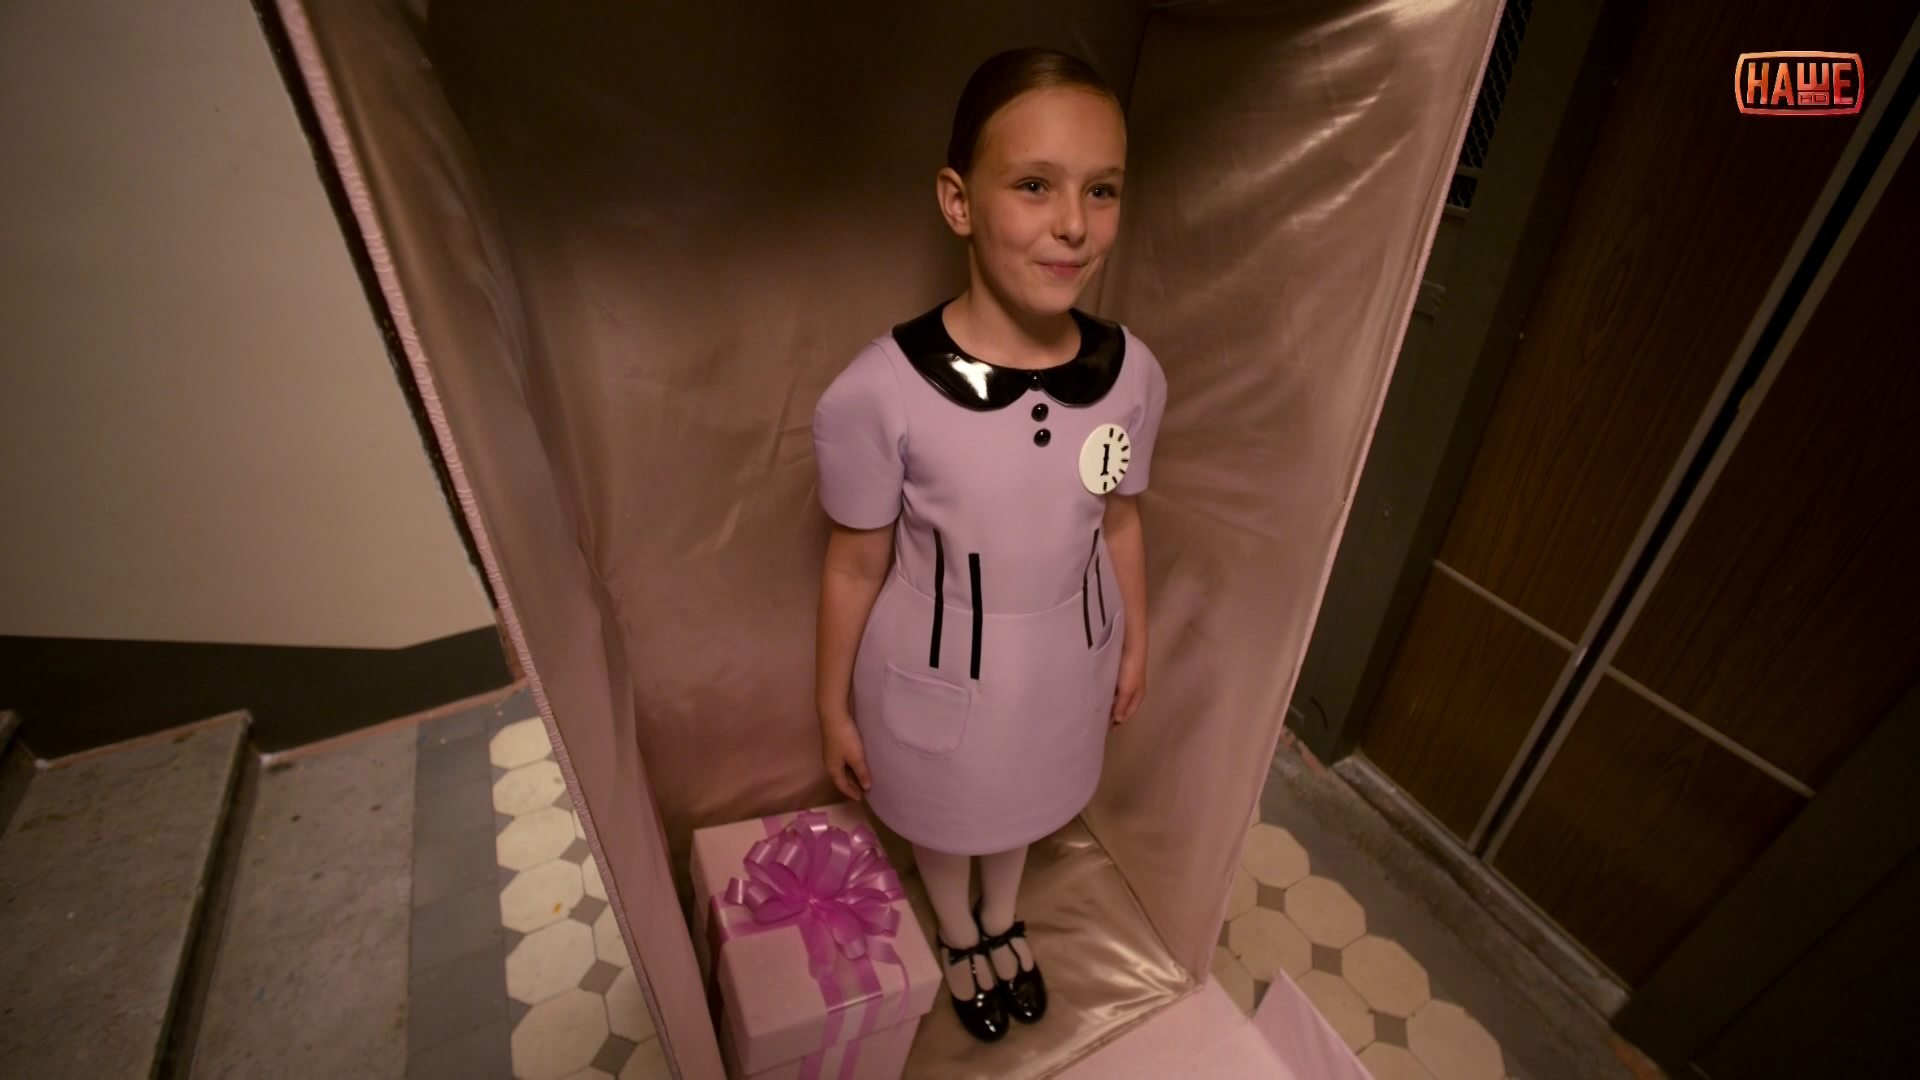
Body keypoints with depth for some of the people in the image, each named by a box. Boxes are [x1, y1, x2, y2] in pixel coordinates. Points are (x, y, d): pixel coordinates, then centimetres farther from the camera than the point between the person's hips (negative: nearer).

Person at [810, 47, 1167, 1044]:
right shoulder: (881, 392, -29)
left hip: (1063, 658, 4)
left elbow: (1118, 521, 0)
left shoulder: (1131, 375, -16)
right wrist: (835, 708, -3)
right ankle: (959, 935, 64)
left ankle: (1005, 921, 67)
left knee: (1024, 800, 31)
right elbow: (855, 564, -15)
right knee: (942, 814, 27)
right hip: (938, 673, -3)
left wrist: (1135, 644, 12)